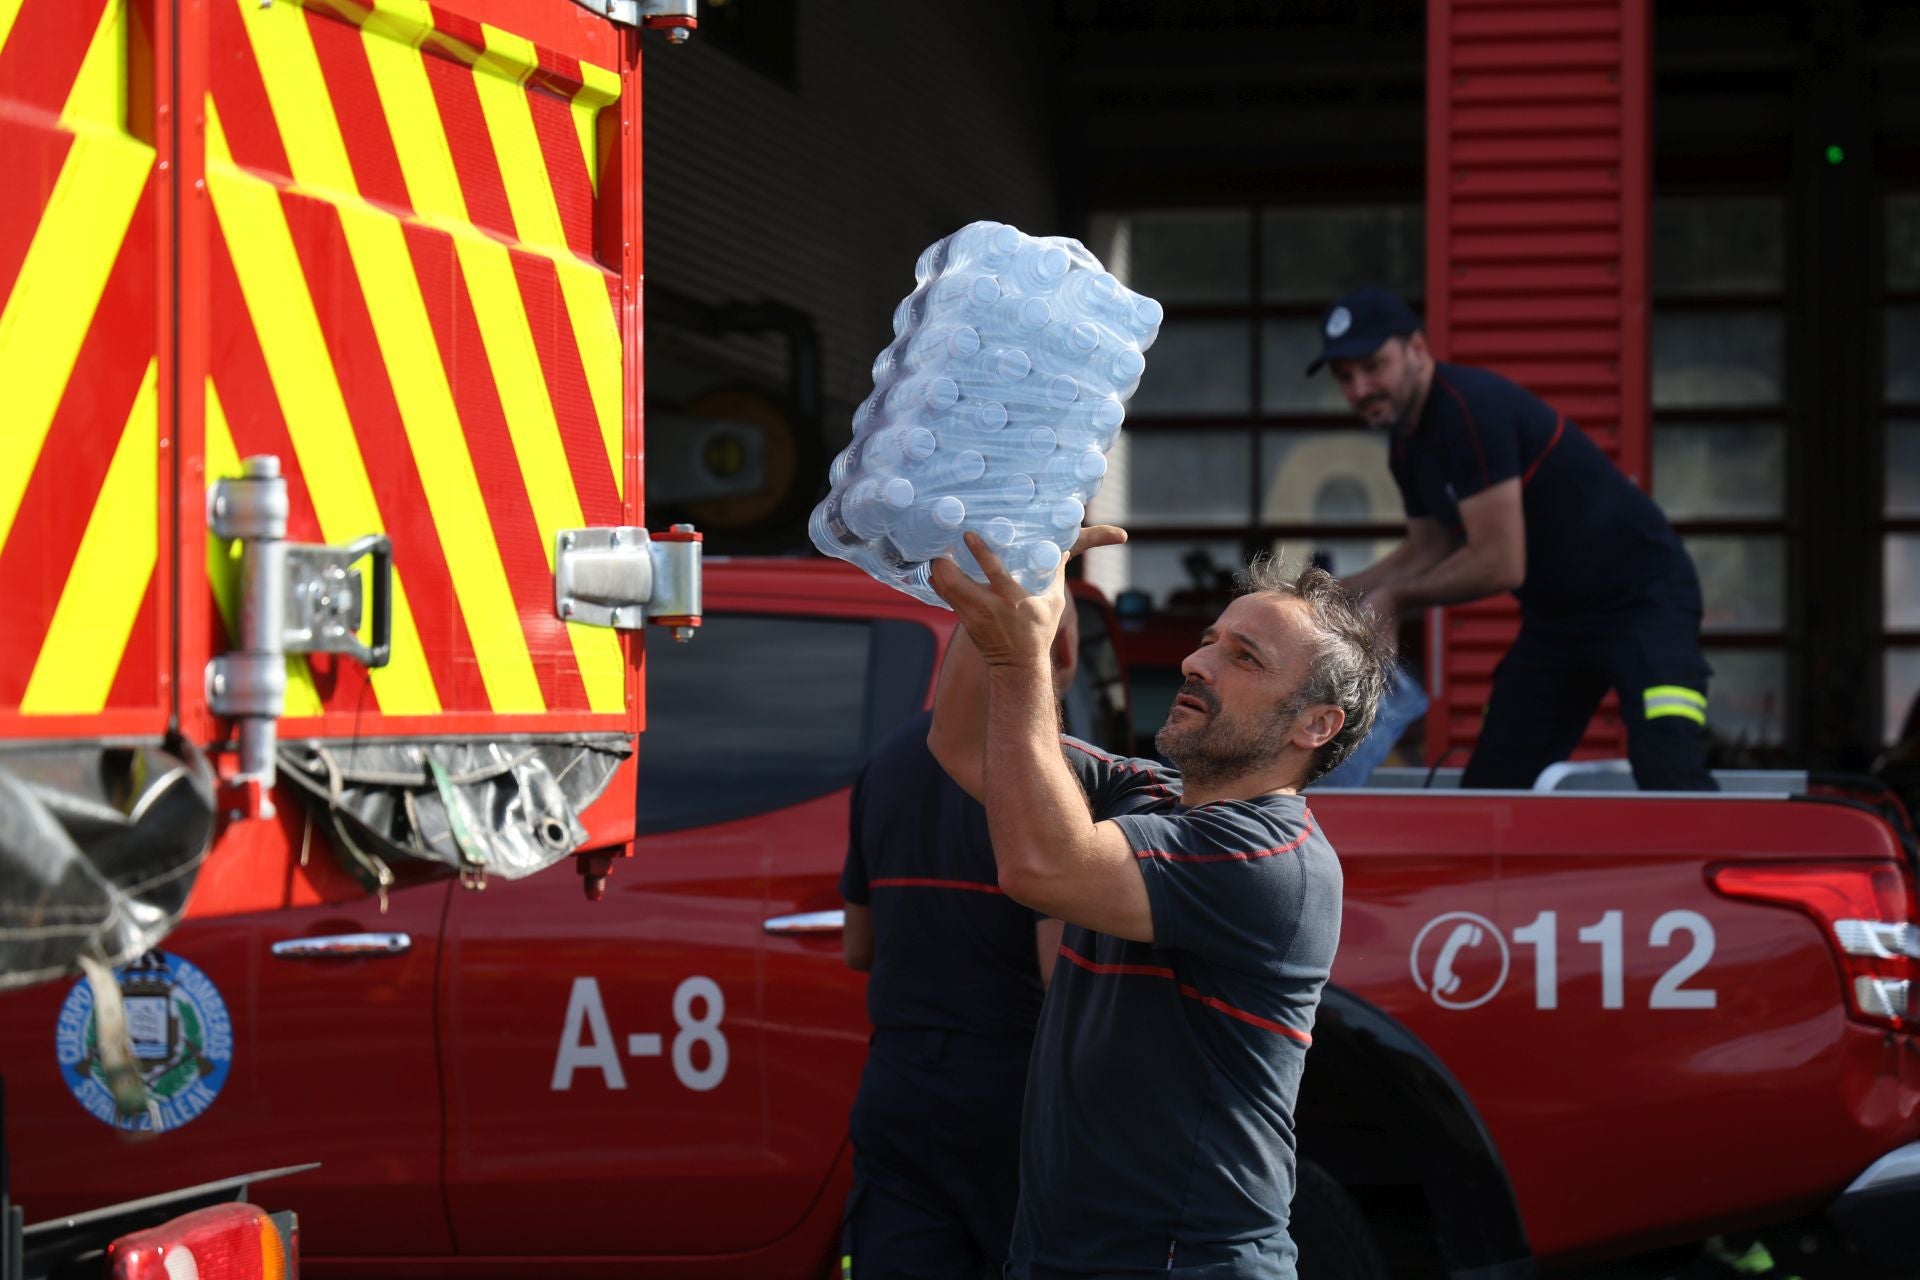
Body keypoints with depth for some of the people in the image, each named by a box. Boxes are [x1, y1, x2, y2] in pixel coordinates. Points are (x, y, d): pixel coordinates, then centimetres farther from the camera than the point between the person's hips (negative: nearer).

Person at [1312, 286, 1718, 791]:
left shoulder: (1471, 407, -24)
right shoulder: (1408, 447, 5)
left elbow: (1500, 565, -25)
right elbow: (1427, 554, 17)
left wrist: (1397, 598, -12)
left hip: (1643, 602, -10)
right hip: (1554, 619, 10)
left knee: (1671, 778, -26)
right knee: (1488, 787, 6)